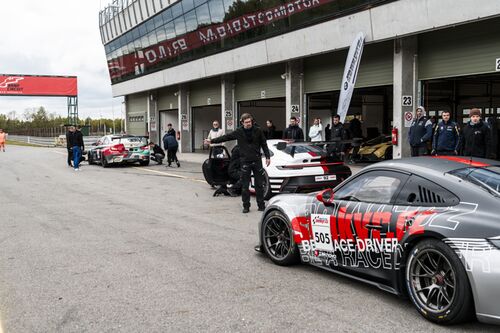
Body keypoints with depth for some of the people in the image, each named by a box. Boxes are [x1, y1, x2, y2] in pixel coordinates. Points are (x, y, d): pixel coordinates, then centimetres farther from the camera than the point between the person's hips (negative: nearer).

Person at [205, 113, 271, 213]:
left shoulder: (258, 130, 0)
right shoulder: (239, 132, 0)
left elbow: (264, 144, 6)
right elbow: (226, 137, 4)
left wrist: (267, 157, 3)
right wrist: (212, 141, 3)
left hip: (257, 160, 0)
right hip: (245, 161, 0)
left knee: (259, 184, 5)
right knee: (245, 186, 2)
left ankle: (261, 205, 14)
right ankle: (246, 206, 11)